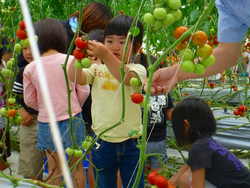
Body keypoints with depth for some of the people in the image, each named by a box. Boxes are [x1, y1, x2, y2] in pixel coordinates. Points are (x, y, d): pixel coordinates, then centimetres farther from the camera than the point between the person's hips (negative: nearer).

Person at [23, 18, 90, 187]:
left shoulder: (30, 68, -7)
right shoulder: (71, 60, -10)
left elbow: (29, 100, 1)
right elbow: (84, 91, -6)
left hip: (46, 123, 1)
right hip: (72, 120, -1)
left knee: (54, 170, 17)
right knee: (77, 167, 16)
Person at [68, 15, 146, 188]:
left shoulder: (138, 69, -4)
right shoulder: (97, 69, 5)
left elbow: (127, 78, -26)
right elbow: (75, 77, -10)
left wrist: (106, 56, -38)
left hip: (130, 143, -2)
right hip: (102, 142, 3)